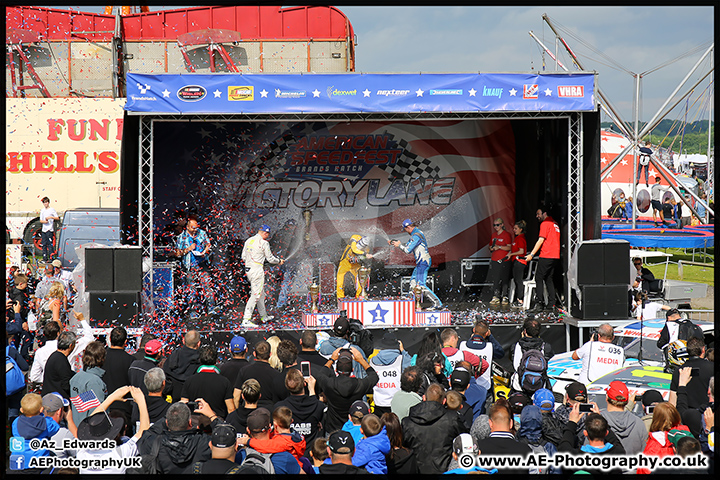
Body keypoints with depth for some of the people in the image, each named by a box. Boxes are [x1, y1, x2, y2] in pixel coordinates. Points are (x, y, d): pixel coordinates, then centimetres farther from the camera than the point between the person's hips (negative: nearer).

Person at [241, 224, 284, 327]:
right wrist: (279, 261, 14)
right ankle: (246, 320, -12)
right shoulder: (264, 243, -10)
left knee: (261, 293, 19)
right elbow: (270, 258, -4)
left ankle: (263, 316, 28)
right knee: (256, 295, -7)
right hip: (257, 270, -9)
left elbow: (244, 257, 15)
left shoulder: (248, 241, 12)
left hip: (248, 269, 9)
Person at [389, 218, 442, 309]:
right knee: (413, 282, 20)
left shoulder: (416, 236, -18)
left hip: (423, 262, -11)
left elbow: (407, 250, -17)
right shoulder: (416, 232, 15)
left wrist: (399, 245, 0)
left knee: (421, 285, -13)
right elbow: (407, 246, 25)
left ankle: (438, 304, -16)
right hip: (422, 262, 11)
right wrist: (393, 242, 23)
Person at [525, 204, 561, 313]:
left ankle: (539, 304, -14)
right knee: (549, 279, 12)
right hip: (555, 257, 9)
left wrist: (531, 254, -12)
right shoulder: (555, 224, 19)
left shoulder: (545, 223, -7)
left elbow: (541, 240, -13)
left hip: (546, 256, -9)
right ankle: (551, 305, 9)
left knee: (539, 278, -7)